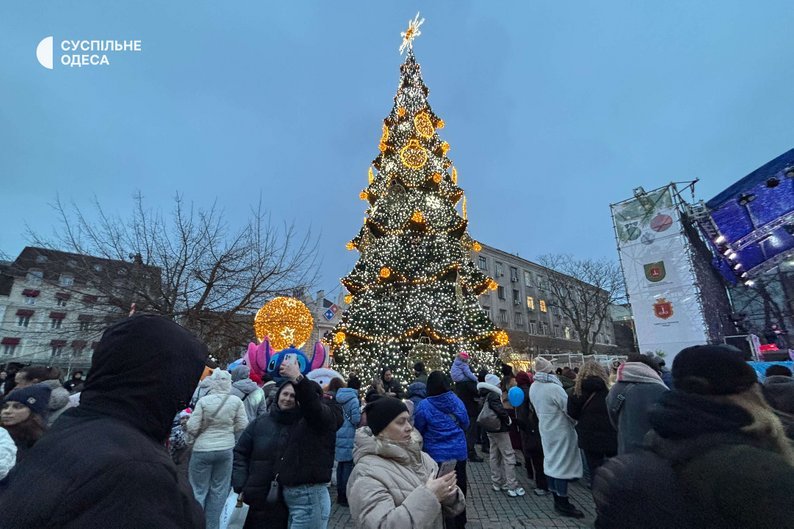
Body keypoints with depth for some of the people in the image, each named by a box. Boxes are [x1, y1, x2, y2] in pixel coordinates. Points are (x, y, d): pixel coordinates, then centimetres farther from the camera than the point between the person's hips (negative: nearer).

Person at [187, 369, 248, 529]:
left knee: (198, 489, 14)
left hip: (202, 449, -2)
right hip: (226, 449, 2)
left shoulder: (203, 401, -15)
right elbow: (242, 425, -4)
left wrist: (196, 436, 13)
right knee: (219, 489, 16)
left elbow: (192, 428, -10)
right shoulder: (236, 401, -9)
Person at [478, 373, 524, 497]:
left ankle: (497, 482, 22)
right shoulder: (493, 395, -19)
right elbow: (500, 410, -32)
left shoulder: (486, 396, 9)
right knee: (509, 456, -3)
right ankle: (511, 486, -1)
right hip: (500, 429, -9)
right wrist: (507, 419, -14)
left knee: (494, 456, 14)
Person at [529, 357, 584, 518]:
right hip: (560, 430, -8)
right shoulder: (553, 387, -25)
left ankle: (557, 499, 26)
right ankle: (563, 503, 11)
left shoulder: (533, 387, 0)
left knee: (551, 462, 14)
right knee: (562, 464, 2)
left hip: (546, 429, 8)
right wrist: (576, 422, 2)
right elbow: (569, 408, -17)